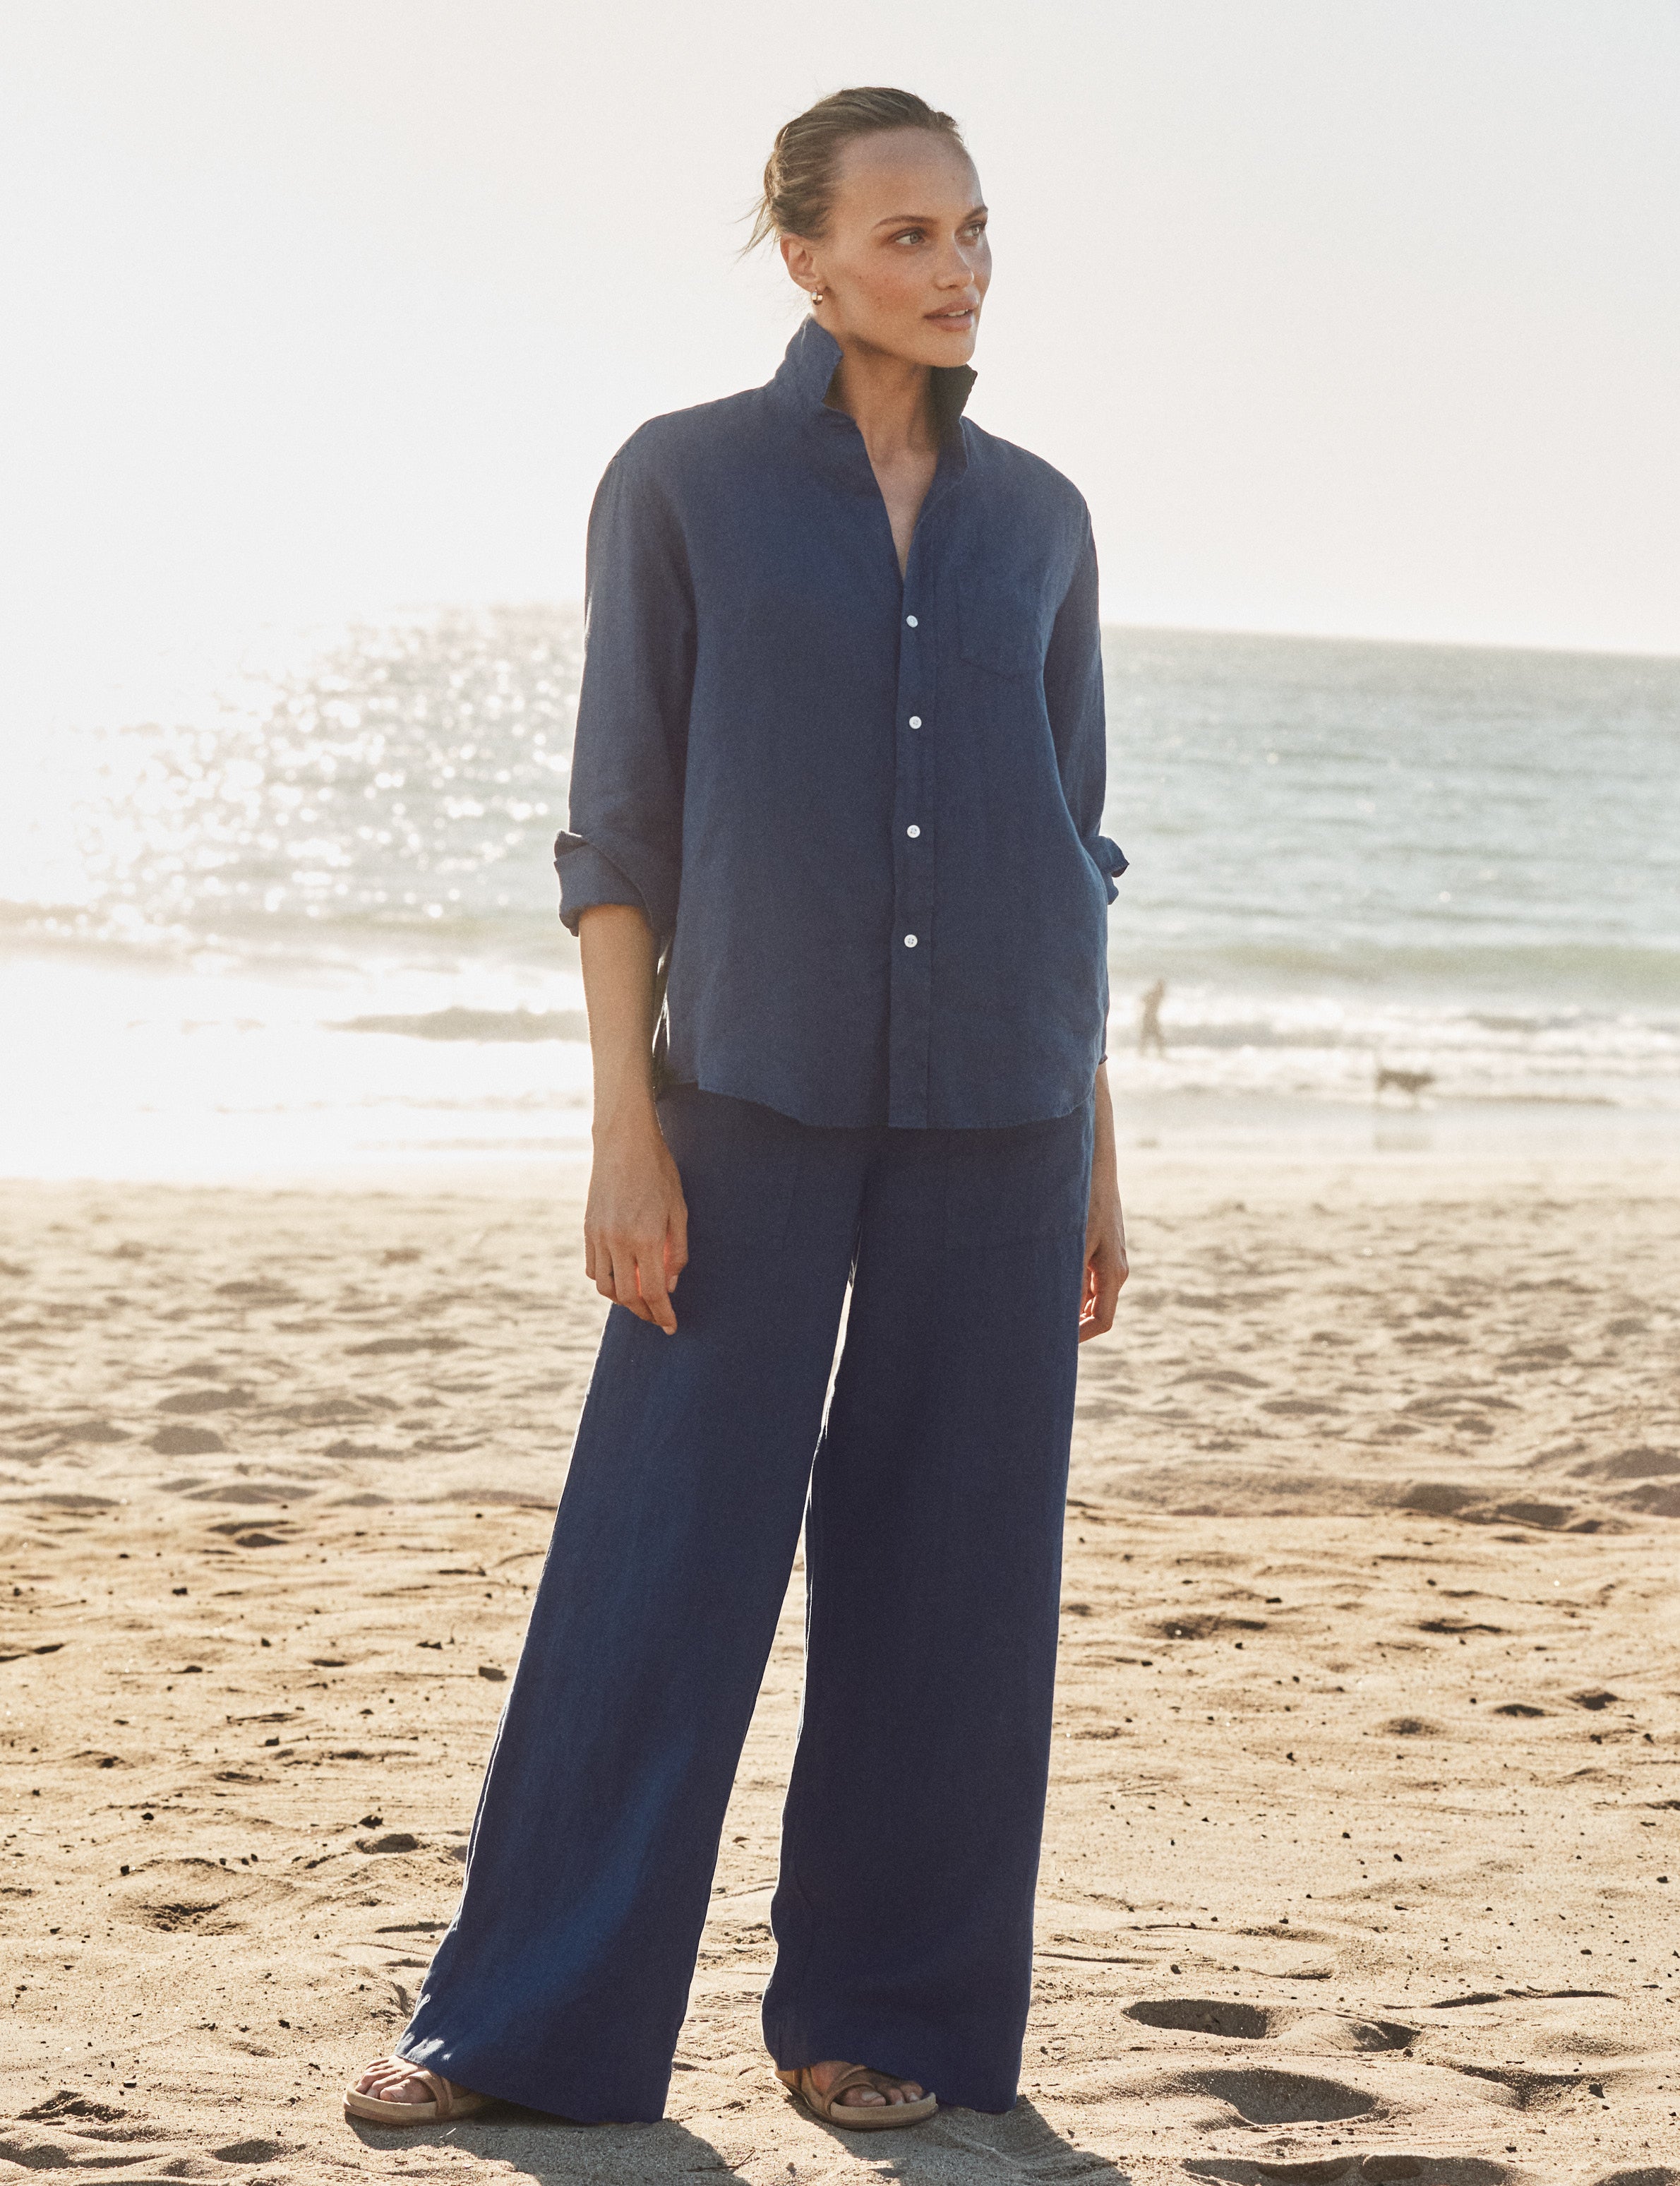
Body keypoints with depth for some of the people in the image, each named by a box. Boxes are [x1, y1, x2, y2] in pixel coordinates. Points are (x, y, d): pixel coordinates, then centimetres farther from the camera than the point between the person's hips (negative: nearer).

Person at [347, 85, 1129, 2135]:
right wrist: (625, 1132, -10)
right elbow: (621, 829, -2)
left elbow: (1065, 846, 12)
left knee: (946, 1572, 4)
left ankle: (880, 2016, 16)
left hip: (994, 1112, 3)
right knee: (658, 1565, -3)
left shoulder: (1036, 518, 9)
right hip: (760, 1096, -3)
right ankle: (524, 2020, 8)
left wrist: (1096, 1159, 9)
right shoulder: (680, 480, 0)